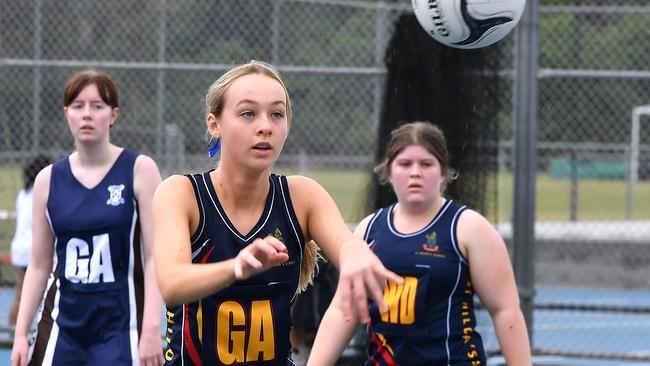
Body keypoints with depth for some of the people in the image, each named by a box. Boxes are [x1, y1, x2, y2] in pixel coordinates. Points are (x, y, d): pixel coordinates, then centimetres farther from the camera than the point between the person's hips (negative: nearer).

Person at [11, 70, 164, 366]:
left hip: (120, 326, -3)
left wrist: (151, 329, -14)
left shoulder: (140, 170, -3)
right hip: (62, 325, 3)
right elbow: (39, 265, 10)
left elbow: (154, 257, -7)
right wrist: (21, 334, 5)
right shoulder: (48, 180, 7)